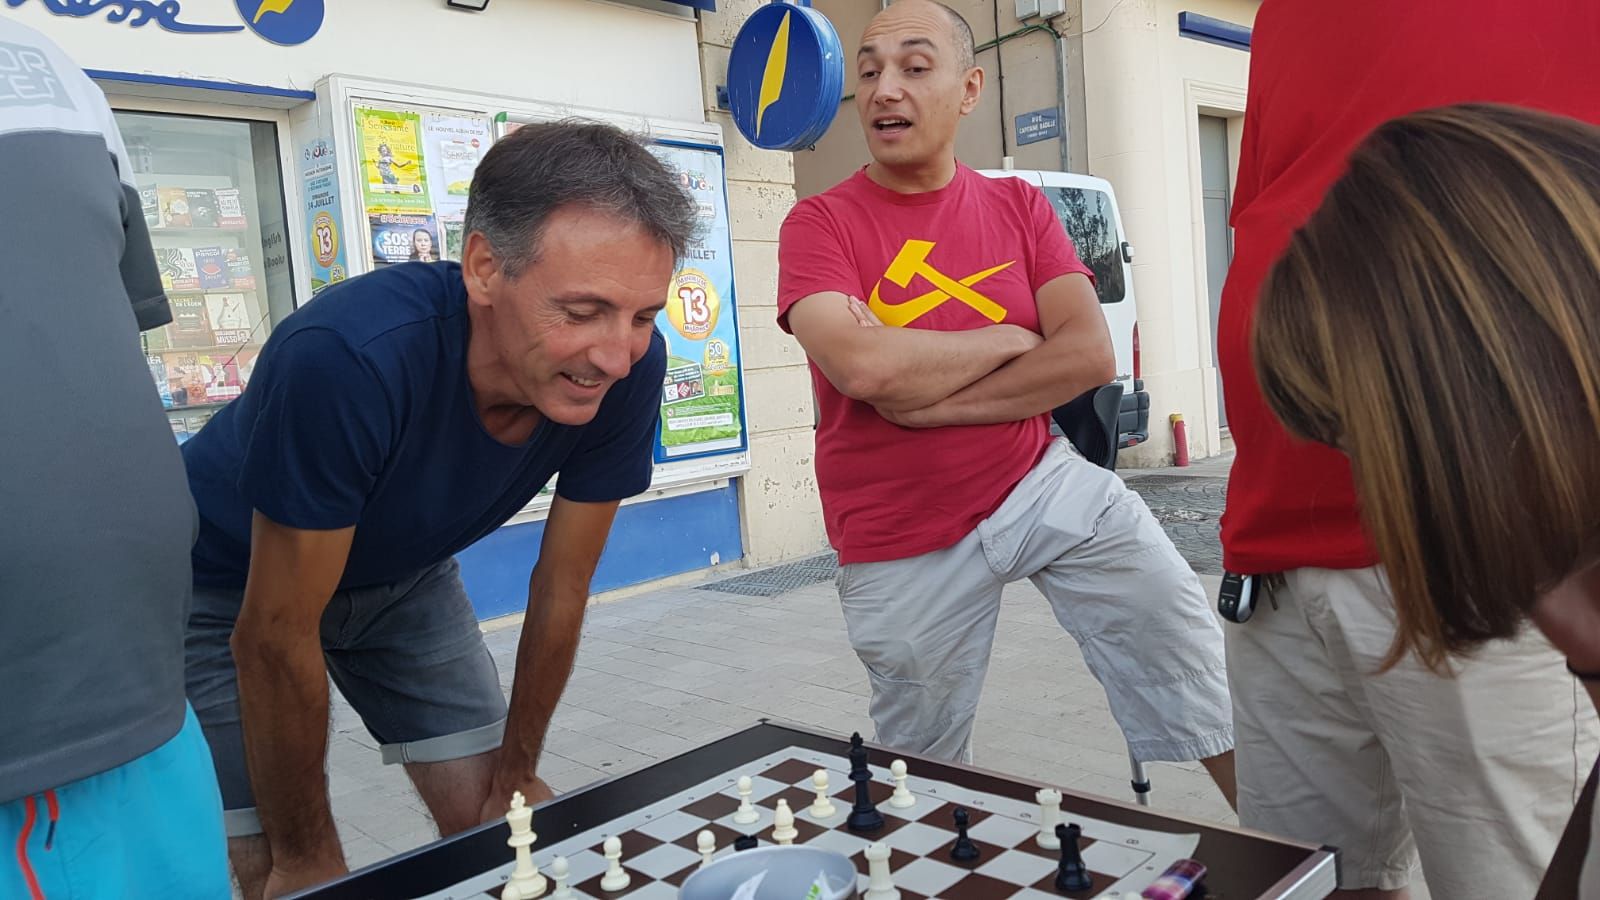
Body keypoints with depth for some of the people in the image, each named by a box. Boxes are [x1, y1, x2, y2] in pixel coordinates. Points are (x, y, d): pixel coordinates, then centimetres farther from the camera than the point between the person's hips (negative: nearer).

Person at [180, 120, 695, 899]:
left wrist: (518, 772, 0)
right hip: (229, 587, -3)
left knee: (493, 826, 3)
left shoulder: (628, 367, -26)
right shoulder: (346, 358, -40)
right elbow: (276, 637, -28)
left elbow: (560, 586, -12)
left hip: (404, 573, 4)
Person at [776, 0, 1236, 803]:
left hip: (1043, 484, 2)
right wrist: (1009, 339, -11)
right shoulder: (821, 223, -8)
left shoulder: (1019, 206, 2)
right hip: (903, 543, -2)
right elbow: (864, 368, -26)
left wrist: (923, 399, -18)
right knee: (918, 767, 12)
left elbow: (1090, 354, -10)